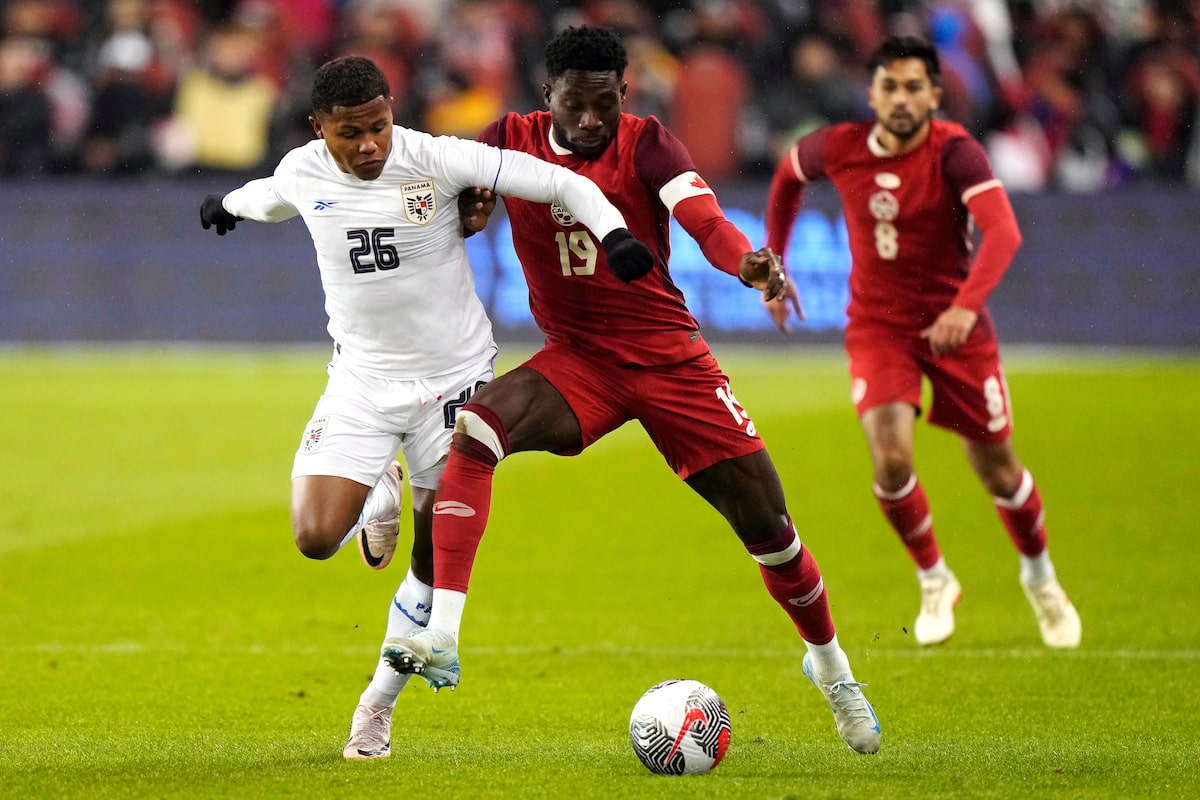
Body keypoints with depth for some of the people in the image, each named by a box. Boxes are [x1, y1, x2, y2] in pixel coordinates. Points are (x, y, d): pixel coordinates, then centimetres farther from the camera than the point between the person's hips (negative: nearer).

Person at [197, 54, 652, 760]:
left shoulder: (436, 160, -18)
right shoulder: (303, 172, -6)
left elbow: (558, 182, -17)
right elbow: (274, 196, 22)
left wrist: (614, 231, -34)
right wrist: (232, 204, 44)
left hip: (455, 378, -2)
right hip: (363, 381, 2)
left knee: (435, 565, -1)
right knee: (316, 537, -15)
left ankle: (379, 704, 19)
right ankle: (382, 497, 22)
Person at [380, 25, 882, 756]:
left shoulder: (645, 143, -11)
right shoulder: (512, 142, -2)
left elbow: (704, 220, -26)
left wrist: (750, 263, -47)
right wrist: (468, 202, -25)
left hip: (670, 358, -1)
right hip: (576, 360, 1)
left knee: (766, 523, 0)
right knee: (473, 429, -29)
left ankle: (830, 663, 29)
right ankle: (442, 638, -34)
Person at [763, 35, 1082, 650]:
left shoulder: (955, 152, -20)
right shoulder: (839, 149, -8)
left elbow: (1003, 232, -34)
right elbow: (788, 174, 16)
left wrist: (965, 306, -48)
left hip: (956, 326, -1)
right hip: (877, 327, 2)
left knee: (997, 472, 7)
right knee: (891, 459, -19)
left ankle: (1039, 577, 38)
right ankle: (934, 582, 7)